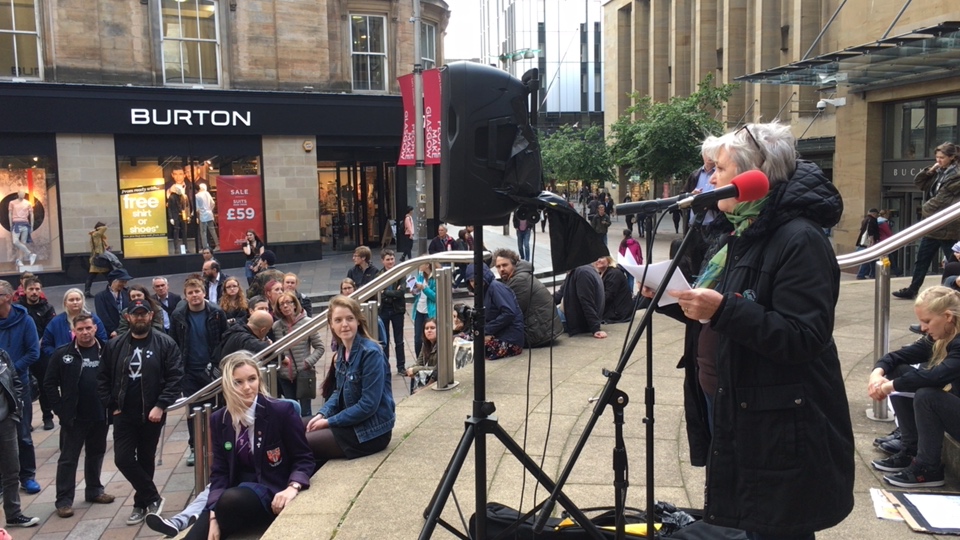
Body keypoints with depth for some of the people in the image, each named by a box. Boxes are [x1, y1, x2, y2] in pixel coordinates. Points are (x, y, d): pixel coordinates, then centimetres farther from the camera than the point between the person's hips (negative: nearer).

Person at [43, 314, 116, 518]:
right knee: (68, 459, 4)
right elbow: (49, 384, -2)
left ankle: (94, 490, 31)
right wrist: (61, 411, -8)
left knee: (96, 455, 16)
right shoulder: (62, 354, -5)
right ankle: (64, 500, 11)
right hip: (73, 417, -2)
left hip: (100, 416, 2)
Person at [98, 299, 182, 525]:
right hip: (124, 414, 2)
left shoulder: (165, 343, -6)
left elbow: (175, 377, -10)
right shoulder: (114, 345, 3)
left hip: (152, 414, -2)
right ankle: (153, 498, 11)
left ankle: (141, 503, 27)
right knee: (123, 459, -5)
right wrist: (111, 406, 0)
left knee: (146, 460, 10)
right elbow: (103, 379, 7)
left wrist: (161, 406, -16)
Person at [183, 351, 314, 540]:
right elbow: (219, 471, 3)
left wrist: (292, 487, -26)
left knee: (230, 501, -32)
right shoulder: (219, 420, 4)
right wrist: (214, 515, -13)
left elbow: (303, 459, -4)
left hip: (272, 492, -2)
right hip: (235, 491, 2)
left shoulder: (282, 411, -9)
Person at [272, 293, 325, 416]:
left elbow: (319, 347, -4)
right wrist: (278, 360, -6)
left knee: (305, 411, 4)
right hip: (284, 376, 3)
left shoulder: (307, 322, -7)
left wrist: (308, 362, -13)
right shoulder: (276, 326, 0)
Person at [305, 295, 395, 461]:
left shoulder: (371, 353, -21)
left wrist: (329, 422, -16)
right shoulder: (342, 350, 5)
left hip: (371, 430, -8)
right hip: (351, 421, 8)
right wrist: (322, 414, -3)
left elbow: (368, 405, -23)